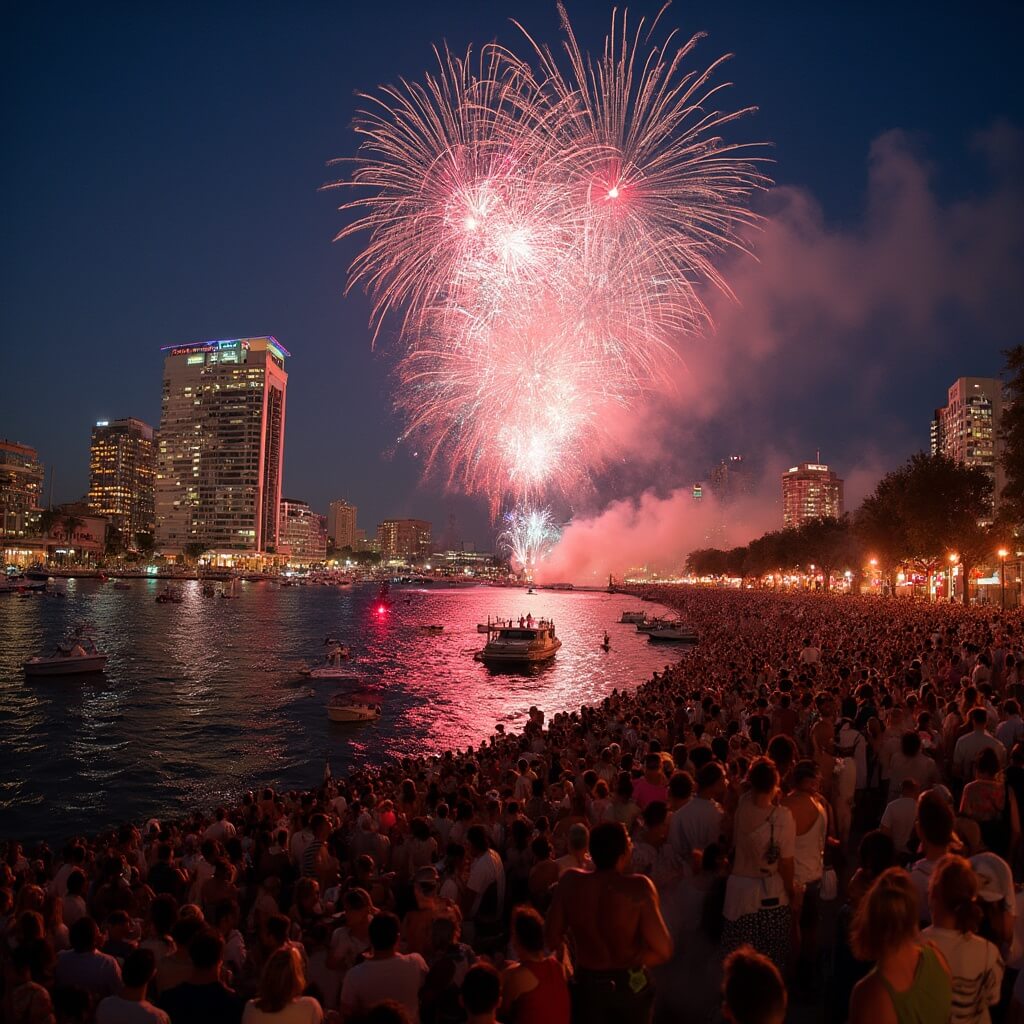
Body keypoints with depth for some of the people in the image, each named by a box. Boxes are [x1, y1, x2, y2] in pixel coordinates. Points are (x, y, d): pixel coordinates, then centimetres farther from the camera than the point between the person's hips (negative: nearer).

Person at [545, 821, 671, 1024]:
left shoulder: (570, 882, -19)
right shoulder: (639, 887, -25)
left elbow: (552, 940, -12)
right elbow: (663, 950, -24)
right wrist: (632, 962, -7)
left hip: (587, 985, 1)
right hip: (631, 986, -1)